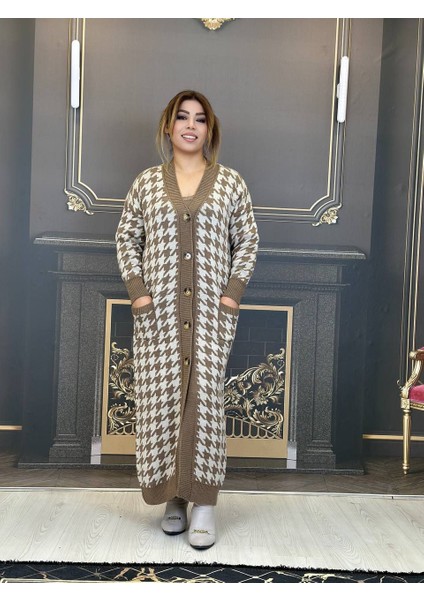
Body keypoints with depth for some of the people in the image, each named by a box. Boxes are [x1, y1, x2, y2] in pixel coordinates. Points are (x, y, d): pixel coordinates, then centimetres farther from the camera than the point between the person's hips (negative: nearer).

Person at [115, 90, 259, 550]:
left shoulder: (230, 183, 6)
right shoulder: (146, 182, 8)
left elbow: (247, 241, 7)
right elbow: (126, 237, 11)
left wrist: (233, 292, -4)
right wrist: (137, 288, -2)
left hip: (211, 308, -1)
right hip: (158, 309, 2)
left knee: (205, 394, -4)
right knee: (160, 395, 3)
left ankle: (204, 503, 7)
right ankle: (174, 496, 19)